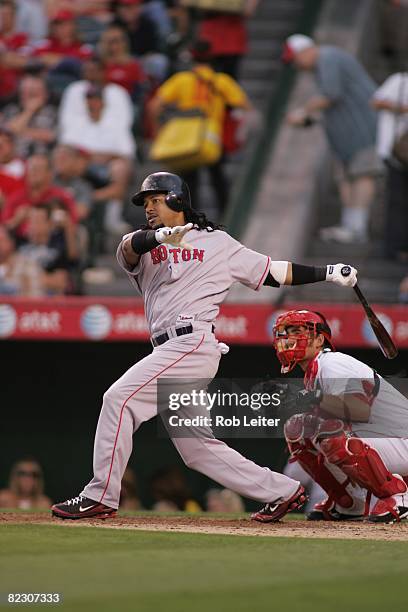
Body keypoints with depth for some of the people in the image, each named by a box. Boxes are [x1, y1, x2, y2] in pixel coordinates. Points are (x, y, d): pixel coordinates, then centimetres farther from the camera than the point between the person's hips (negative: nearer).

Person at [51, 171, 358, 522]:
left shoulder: (218, 243, 11)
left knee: (119, 398, -18)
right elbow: (129, 246, -6)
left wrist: (328, 273, 7)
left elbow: (271, 272, 14)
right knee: (196, 447, 6)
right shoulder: (144, 248, 19)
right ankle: (282, 492, 15)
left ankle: (100, 497, -15)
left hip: (194, 343, -6)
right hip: (170, 350, 6)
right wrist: (160, 236, -29)